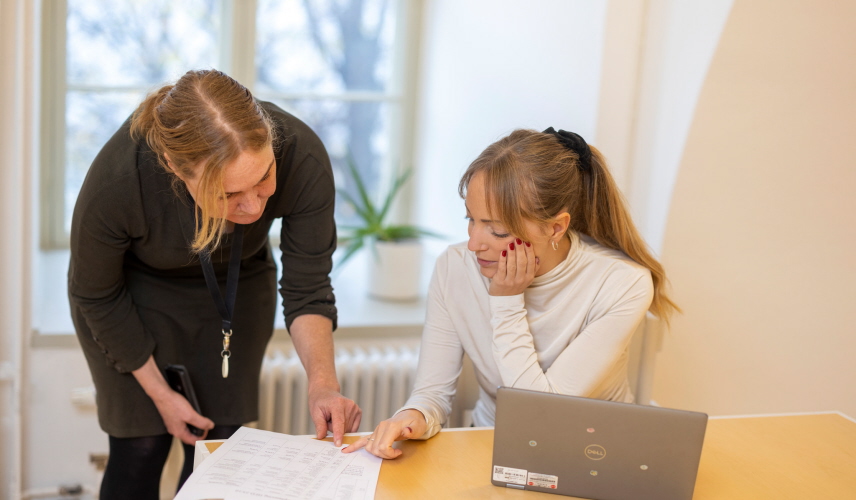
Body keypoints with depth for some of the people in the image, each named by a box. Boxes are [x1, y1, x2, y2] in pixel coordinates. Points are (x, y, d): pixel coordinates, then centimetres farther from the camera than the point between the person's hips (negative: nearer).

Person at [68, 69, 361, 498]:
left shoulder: (302, 158, -34)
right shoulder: (116, 182, -38)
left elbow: (306, 289, -20)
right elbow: (97, 297, -17)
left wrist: (322, 380, -36)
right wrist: (160, 393, -11)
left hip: (237, 287, 2)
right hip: (137, 291, -2)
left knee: (219, 445, 2)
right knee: (141, 447, -3)